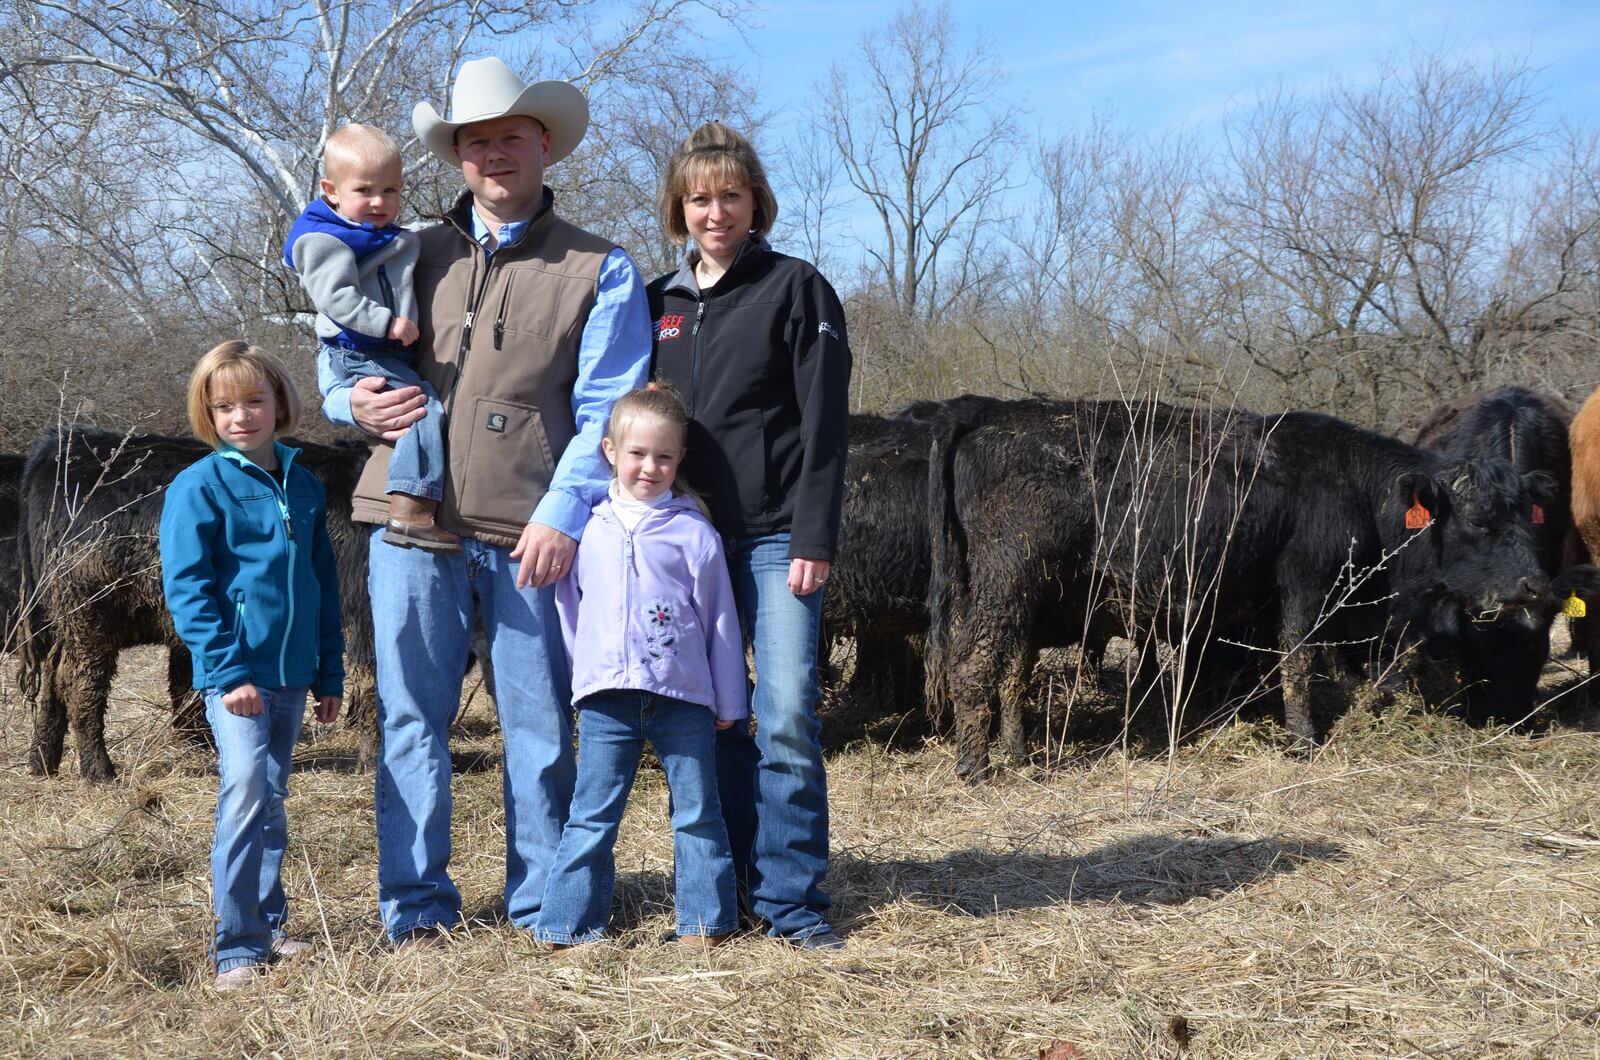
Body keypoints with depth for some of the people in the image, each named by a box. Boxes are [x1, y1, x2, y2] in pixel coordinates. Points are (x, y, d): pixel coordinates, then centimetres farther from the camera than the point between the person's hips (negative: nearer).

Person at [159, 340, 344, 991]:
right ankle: (237, 948, -12)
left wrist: (329, 672, 14)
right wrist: (227, 671, -18)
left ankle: (268, 925, 26)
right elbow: (187, 589, -11)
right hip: (234, 672, -6)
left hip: (291, 672, 6)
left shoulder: (303, 486, 10)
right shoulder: (199, 487, -6)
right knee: (246, 789, -17)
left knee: (272, 800, 14)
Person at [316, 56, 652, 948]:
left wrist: (563, 515, -13)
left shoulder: (598, 271, 6)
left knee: (540, 724, 4)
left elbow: (606, 412, -1)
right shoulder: (415, 257, 15)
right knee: (412, 719, 5)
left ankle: (545, 906, 16)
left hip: (531, 536, -2)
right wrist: (354, 402, 1)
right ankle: (417, 906, 14)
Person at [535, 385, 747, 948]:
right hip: (606, 696, 1)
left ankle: (705, 920, 17)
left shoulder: (694, 532, 2)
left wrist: (728, 702, 6)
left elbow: (719, 620, 5)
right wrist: (581, 674, 10)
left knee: (697, 812, 7)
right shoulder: (588, 529, 7)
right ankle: (570, 923, 9)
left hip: (684, 695, -1)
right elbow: (568, 609, 14)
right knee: (591, 816, 3)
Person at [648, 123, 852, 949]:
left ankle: (792, 900, 1)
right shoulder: (659, 302, 14)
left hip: (775, 539, -4)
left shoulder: (796, 289, 1)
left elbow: (825, 422, -5)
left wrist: (814, 538, -13)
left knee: (787, 716, -9)